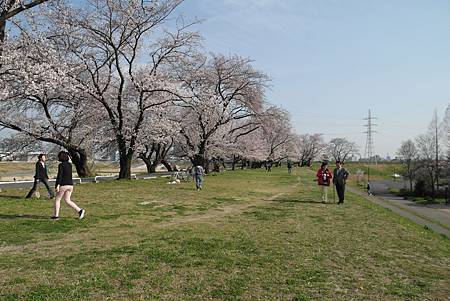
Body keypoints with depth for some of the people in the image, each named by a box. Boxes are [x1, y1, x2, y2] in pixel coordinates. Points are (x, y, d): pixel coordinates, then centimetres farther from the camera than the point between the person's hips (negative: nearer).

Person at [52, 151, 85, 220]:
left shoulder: (61, 165, -9)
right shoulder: (70, 164, 12)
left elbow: (60, 175, -19)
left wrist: (58, 185, -22)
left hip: (63, 185, -7)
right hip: (70, 185, 7)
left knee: (57, 199, 11)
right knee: (67, 200, 9)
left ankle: (56, 215, 15)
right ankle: (80, 210, -8)